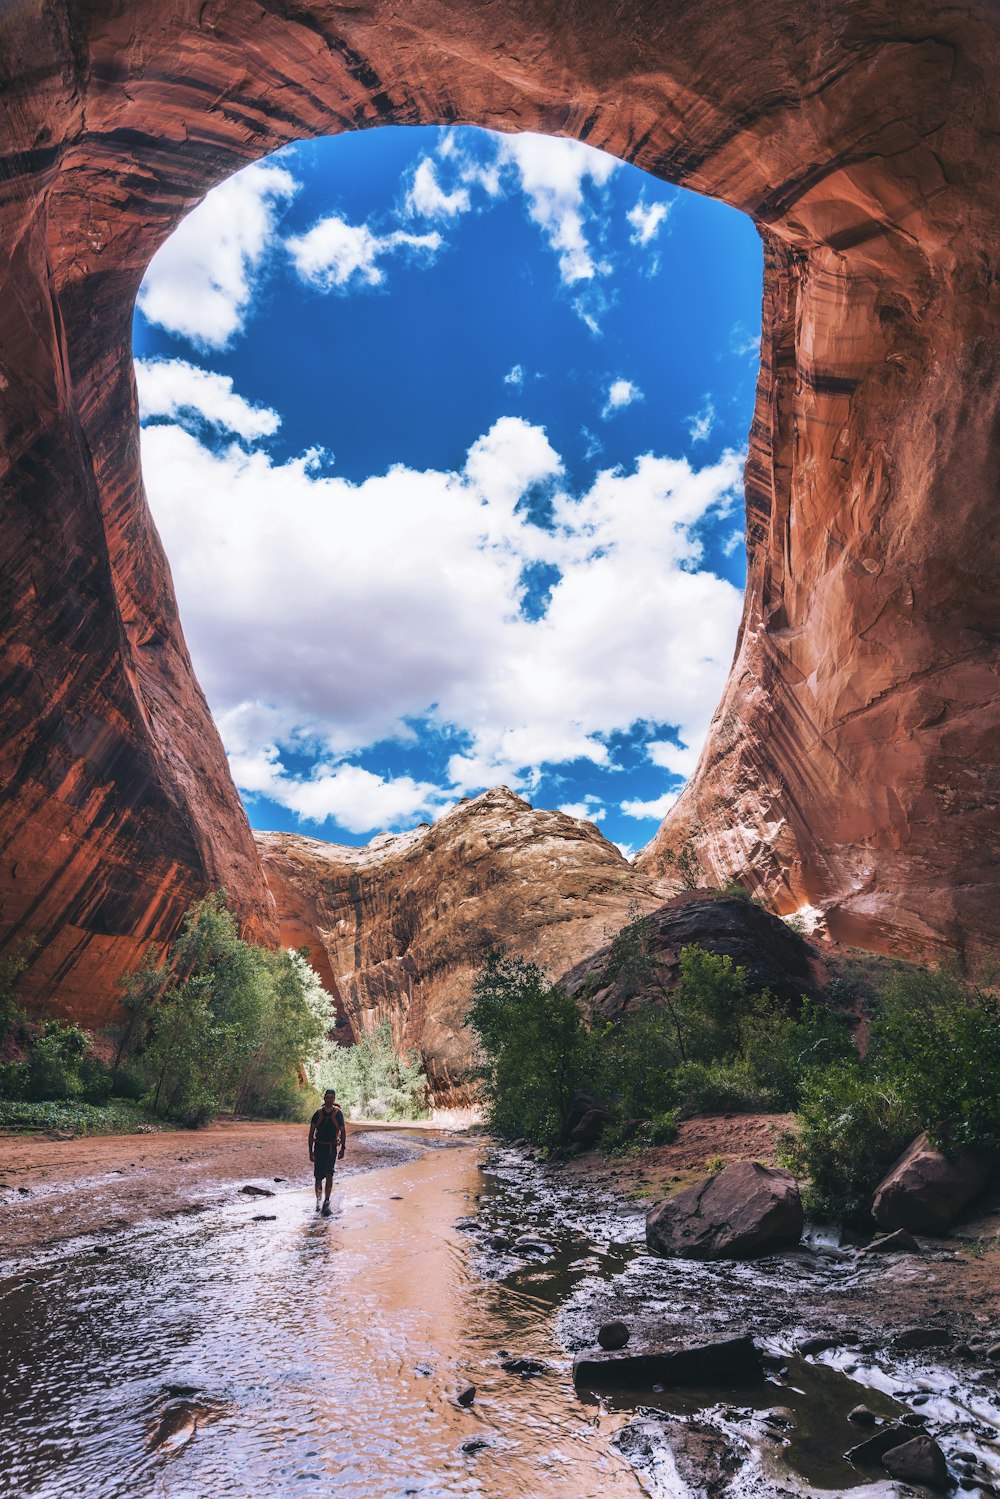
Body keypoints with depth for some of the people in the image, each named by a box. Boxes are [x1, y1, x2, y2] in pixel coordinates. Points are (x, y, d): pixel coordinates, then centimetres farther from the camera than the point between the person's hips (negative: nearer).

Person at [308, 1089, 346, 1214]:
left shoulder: (338, 1113, -2)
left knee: (329, 1174, -18)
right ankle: (318, 1201, 23)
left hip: (331, 1148, -2)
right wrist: (310, 1150, -1)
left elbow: (343, 1131, 4)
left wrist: (343, 1148, -3)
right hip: (319, 1147, 2)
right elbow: (311, 1132, 4)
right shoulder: (318, 1113, 0)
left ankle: (326, 1201, -13)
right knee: (318, 1177, 6)